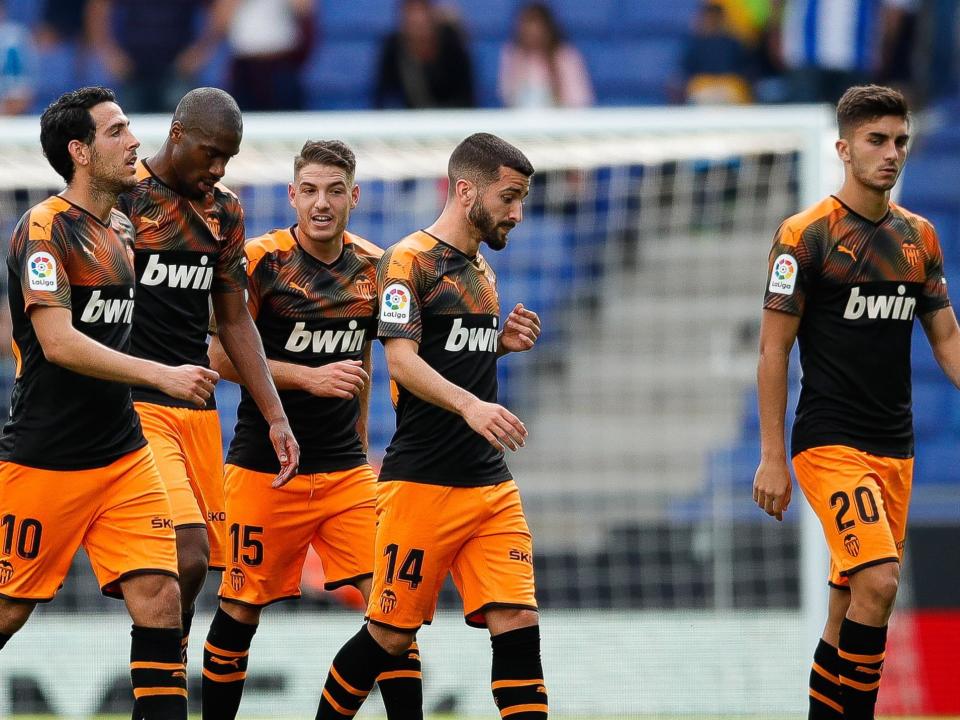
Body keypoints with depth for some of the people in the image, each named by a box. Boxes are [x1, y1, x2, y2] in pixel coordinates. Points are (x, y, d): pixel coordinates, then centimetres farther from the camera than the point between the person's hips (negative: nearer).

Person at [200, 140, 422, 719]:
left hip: (345, 471, 4)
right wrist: (309, 377, -18)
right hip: (264, 468, -3)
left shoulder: (372, 268, 6)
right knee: (242, 609, 4)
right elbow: (221, 357, -10)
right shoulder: (260, 259, -9)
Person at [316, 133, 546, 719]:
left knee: (518, 622, -6)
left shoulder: (481, 268, 18)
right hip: (422, 483, -7)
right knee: (392, 633, 1)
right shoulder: (410, 260, -7)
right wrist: (470, 405, -33)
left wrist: (504, 341, 9)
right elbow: (402, 360, -18)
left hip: (492, 483, 7)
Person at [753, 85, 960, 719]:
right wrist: (772, 457, -10)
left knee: (852, 604, 7)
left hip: (896, 447, 6)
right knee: (879, 583, -21)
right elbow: (774, 348, -7)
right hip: (831, 444, -6)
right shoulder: (808, 235, -7)